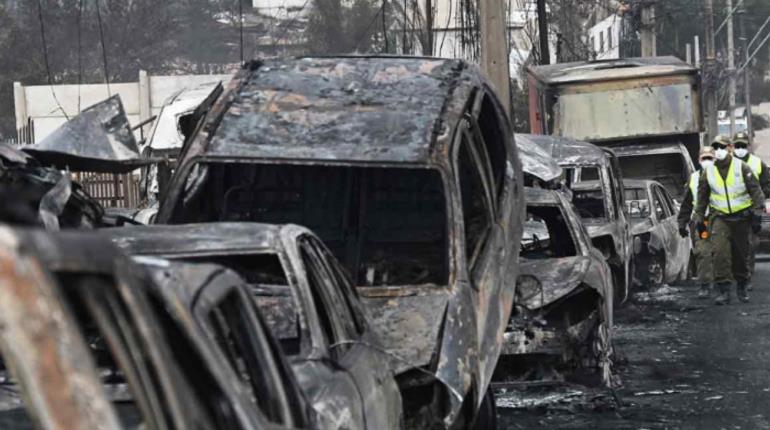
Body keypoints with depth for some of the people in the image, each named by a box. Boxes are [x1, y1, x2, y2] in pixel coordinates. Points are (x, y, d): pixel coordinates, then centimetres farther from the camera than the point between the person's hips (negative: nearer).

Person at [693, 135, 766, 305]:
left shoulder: (742, 168, -4)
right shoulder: (708, 172, 3)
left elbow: (756, 191, -2)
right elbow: (702, 197, 14)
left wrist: (757, 213, -9)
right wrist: (699, 218, 13)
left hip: (741, 217, 0)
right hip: (719, 217, 1)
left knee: (741, 254, 8)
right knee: (720, 252, -16)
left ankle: (742, 287, 28)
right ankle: (724, 290, -14)